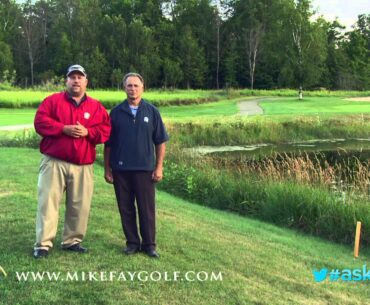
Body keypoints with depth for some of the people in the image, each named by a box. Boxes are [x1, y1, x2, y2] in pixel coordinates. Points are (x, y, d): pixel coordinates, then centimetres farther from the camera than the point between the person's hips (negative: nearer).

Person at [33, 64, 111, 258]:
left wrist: (88, 132, -13)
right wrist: (64, 129, -16)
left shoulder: (96, 106, 10)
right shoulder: (53, 100, 5)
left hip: (83, 166, 2)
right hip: (54, 162, -2)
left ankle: (72, 241, 19)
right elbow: (40, 122, -5)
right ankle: (43, 244, 3)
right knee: (48, 202, -3)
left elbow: (106, 131, 4)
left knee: (80, 205, 5)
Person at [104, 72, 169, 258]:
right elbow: (108, 143, 7)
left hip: (145, 169, -1)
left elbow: (160, 142, 3)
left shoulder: (151, 112, 3)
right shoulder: (116, 112, 4)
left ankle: (149, 245, 16)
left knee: (147, 209, 4)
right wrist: (107, 168, 3)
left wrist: (159, 167, -3)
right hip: (121, 169, 1)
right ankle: (132, 243, 21)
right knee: (126, 209, 8)